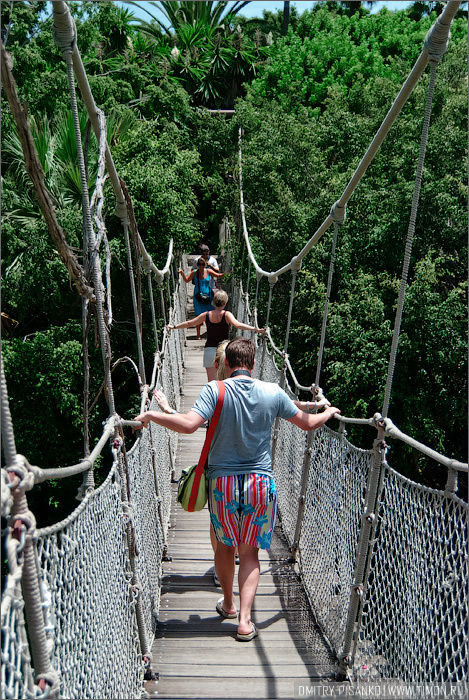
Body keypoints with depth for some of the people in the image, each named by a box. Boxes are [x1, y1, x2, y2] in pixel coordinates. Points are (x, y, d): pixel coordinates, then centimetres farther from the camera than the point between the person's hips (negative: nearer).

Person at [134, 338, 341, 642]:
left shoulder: (215, 390, -12)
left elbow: (188, 424, -25)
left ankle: (228, 603, 41)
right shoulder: (273, 392, -5)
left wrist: (151, 415, -13)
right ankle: (245, 620, 16)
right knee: (250, 551, 17)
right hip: (260, 481, 1)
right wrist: (330, 412, 25)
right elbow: (308, 423, 5)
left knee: (224, 545, 22)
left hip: (222, 482, 0)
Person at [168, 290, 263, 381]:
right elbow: (237, 324, -25)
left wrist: (174, 326, 26)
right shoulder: (226, 314, -7)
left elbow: (189, 323, 12)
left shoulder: (206, 315, 2)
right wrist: (254, 328, -31)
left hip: (209, 350, 2)